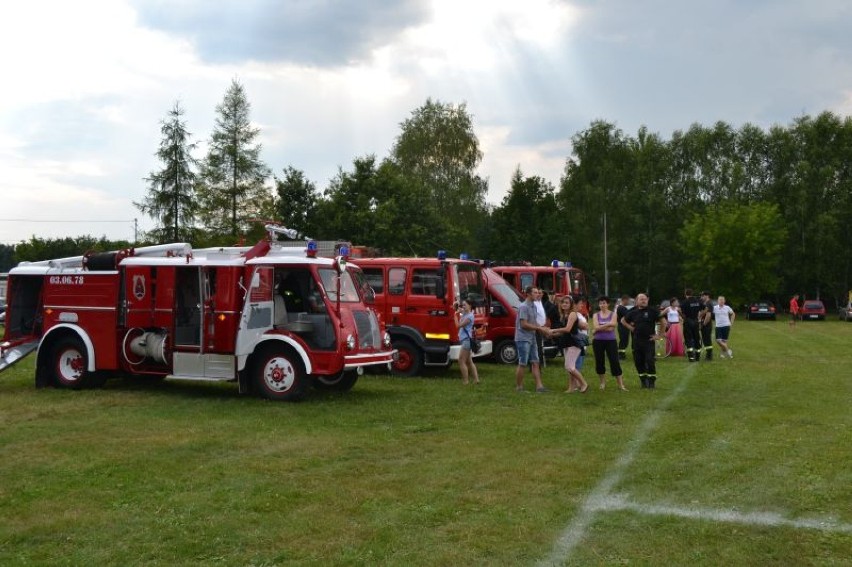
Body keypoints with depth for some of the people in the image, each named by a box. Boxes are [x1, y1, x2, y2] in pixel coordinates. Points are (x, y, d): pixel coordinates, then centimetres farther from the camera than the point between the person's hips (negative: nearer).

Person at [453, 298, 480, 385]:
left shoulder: (469, 316, -16)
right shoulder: (464, 314, 11)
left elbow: (458, 325, -19)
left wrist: (456, 314, -12)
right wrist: (457, 309, 1)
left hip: (467, 340, -10)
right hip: (465, 340, 10)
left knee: (461, 361, -8)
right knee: (469, 361, 12)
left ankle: (465, 381, -5)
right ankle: (476, 379, 13)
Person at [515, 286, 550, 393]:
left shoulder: (533, 306, 13)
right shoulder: (523, 307, -15)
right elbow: (524, 324, -20)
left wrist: (543, 329, 3)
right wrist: (539, 328, -16)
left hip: (532, 339, 9)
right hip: (523, 339, -9)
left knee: (535, 362, 6)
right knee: (522, 364, -3)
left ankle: (539, 386, 6)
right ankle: (519, 387, 6)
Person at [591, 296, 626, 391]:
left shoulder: (613, 314, 2)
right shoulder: (596, 315, 6)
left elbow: (611, 328, -12)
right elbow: (595, 327, -10)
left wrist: (599, 328, -10)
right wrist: (608, 324, -14)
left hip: (611, 341, -2)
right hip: (598, 341, 2)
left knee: (615, 361, -6)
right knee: (599, 362, 6)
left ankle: (621, 384, -2)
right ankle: (603, 383, 22)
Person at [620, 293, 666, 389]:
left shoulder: (652, 311, -4)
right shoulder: (633, 312, 8)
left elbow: (664, 321, -4)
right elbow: (623, 321, 23)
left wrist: (659, 335, -4)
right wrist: (630, 327, 9)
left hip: (648, 340, -4)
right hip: (637, 341, 4)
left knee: (650, 361, -9)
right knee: (638, 361, 7)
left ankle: (652, 381, 3)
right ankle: (643, 380, 20)